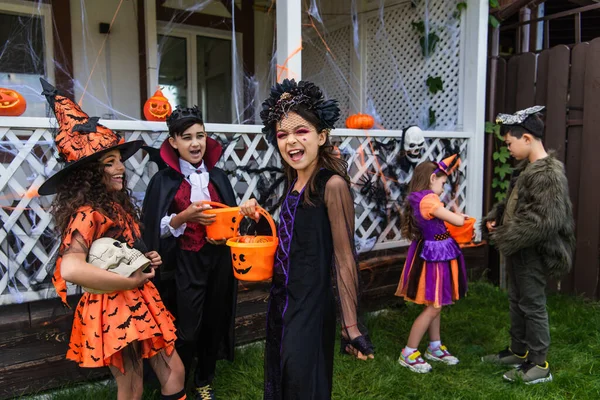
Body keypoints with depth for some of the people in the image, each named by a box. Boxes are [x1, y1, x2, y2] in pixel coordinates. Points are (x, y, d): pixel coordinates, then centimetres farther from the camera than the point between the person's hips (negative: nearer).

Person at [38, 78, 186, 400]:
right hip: (113, 308, -8)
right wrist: (131, 282, -25)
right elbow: (70, 269, -36)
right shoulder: (87, 213, -20)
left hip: (141, 302, 8)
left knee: (174, 372, 15)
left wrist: (147, 260, 0)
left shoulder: (118, 205, 6)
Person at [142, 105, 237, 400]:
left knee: (214, 323, 13)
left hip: (218, 261, 4)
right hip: (184, 265, -4)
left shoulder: (217, 176, 5)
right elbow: (156, 230, -9)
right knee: (186, 331, 2)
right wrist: (184, 216, -24)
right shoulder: (164, 181, -6)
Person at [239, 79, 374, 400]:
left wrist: (352, 326, -18)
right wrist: (260, 216, 1)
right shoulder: (294, 182, 5)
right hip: (282, 298, 8)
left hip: (311, 303, -8)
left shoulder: (332, 184, -19)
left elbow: (344, 258, -19)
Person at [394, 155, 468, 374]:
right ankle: (408, 354, 9)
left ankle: (435, 348, 33)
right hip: (434, 257, -10)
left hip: (432, 255, 10)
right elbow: (457, 221, -20)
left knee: (435, 305, 19)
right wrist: (461, 216, 1)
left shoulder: (417, 199, 7)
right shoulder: (428, 200, -22)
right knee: (433, 307, 0)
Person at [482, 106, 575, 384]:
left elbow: (545, 222, -27)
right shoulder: (527, 167, 8)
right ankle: (519, 351, 35)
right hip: (518, 248, 10)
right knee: (516, 301, 19)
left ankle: (539, 365, 17)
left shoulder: (549, 173, -22)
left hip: (533, 252, -10)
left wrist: (505, 238, -21)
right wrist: (494, 218, 3)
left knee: (532, 305, 2)